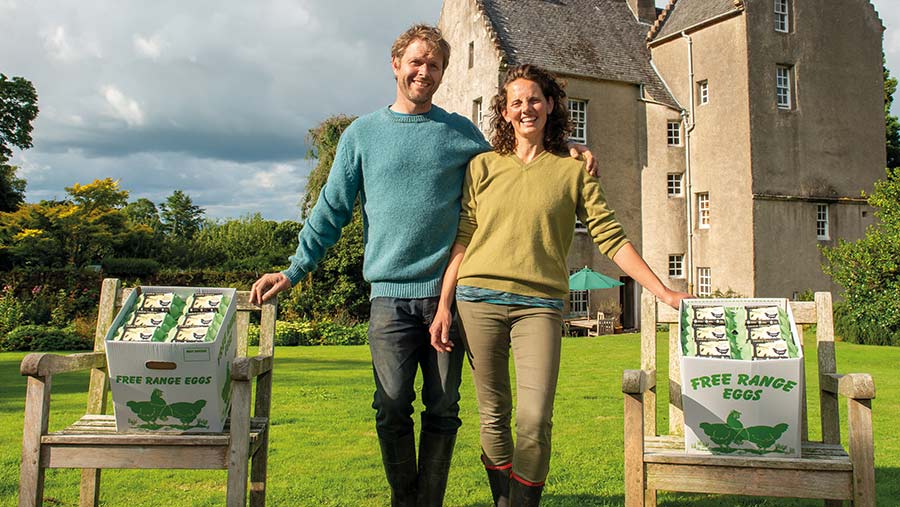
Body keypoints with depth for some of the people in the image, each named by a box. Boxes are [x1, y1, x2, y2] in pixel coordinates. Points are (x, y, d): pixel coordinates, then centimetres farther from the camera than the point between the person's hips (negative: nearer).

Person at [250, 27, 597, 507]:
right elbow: (331, 211, 9)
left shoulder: (463, 133, 11)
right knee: (392, 410, 0)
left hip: (449, 292, 1)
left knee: (443, 411, 5)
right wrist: (293, 270, 3)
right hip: (390, 295, 0)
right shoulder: (362, 134, 9)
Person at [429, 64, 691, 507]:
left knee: (535, 421, -12)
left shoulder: (573, 168, 8)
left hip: (539, 304, -1)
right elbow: (462, 238, 9)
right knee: (493, 417, 6)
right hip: (479, 301, 1)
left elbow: (610, 237, 4)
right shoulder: (483, 166, 11)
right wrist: (444, 306, 3)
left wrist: (662, 292, -3)